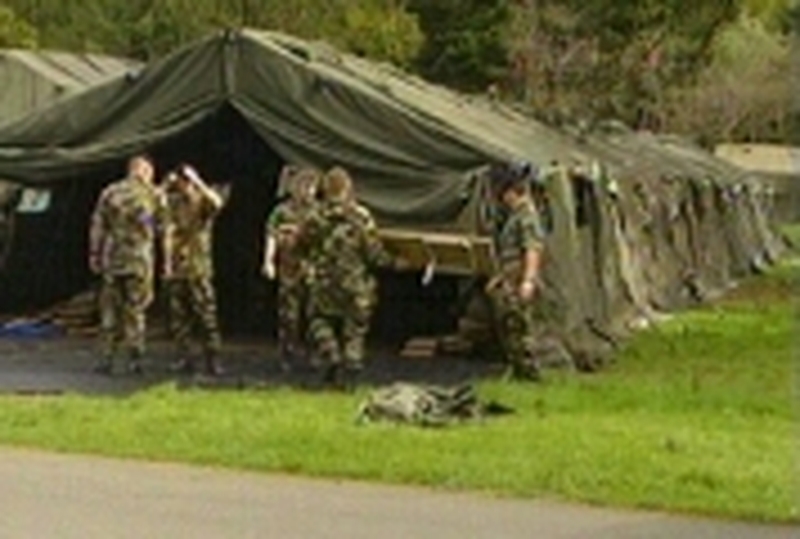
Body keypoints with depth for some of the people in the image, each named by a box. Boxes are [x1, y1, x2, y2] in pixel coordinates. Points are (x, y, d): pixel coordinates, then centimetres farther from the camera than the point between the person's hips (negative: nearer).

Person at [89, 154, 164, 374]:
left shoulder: (109, 193, 3)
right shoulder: (154, 195, -2)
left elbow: (97, 226, 3)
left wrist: (94, 255, 9)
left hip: (113, 258, 1)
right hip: (140, 259, -1)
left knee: (110, 309, 9)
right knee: (135, 310, 5)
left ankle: (107, 358, 6)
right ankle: (135, 359, 3)